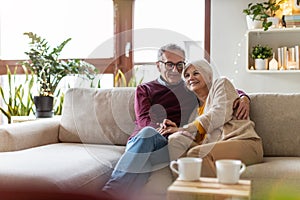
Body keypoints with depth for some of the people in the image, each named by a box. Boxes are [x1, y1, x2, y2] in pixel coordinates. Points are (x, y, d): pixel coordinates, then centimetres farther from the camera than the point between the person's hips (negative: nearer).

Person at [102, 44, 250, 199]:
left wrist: (243, 98, 3)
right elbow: (143, 120, 3)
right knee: (148, 132, -37)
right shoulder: (145, 89, 22)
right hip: (138, 141, 1)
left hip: (172, 146, 0)